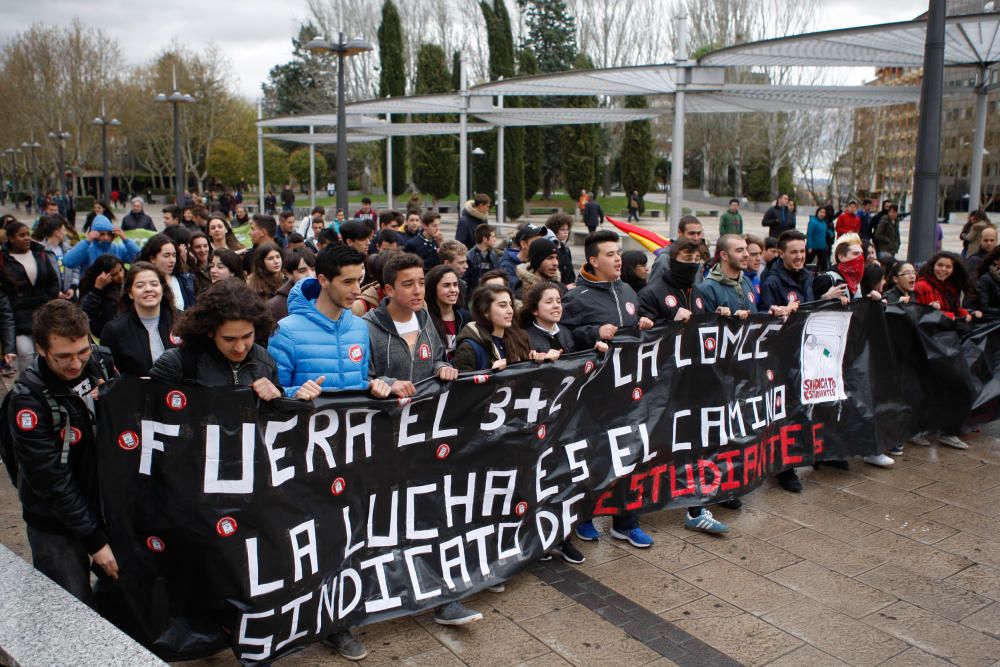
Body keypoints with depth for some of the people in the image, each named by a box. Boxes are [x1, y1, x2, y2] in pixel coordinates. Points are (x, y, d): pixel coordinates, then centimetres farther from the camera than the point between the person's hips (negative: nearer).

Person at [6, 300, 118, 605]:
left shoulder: (101, 365, -8)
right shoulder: (27, 399, -21)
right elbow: (52, 480, -19)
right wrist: (95, 540, -17)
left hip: (109, 506, 4)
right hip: (56, 524, -4)